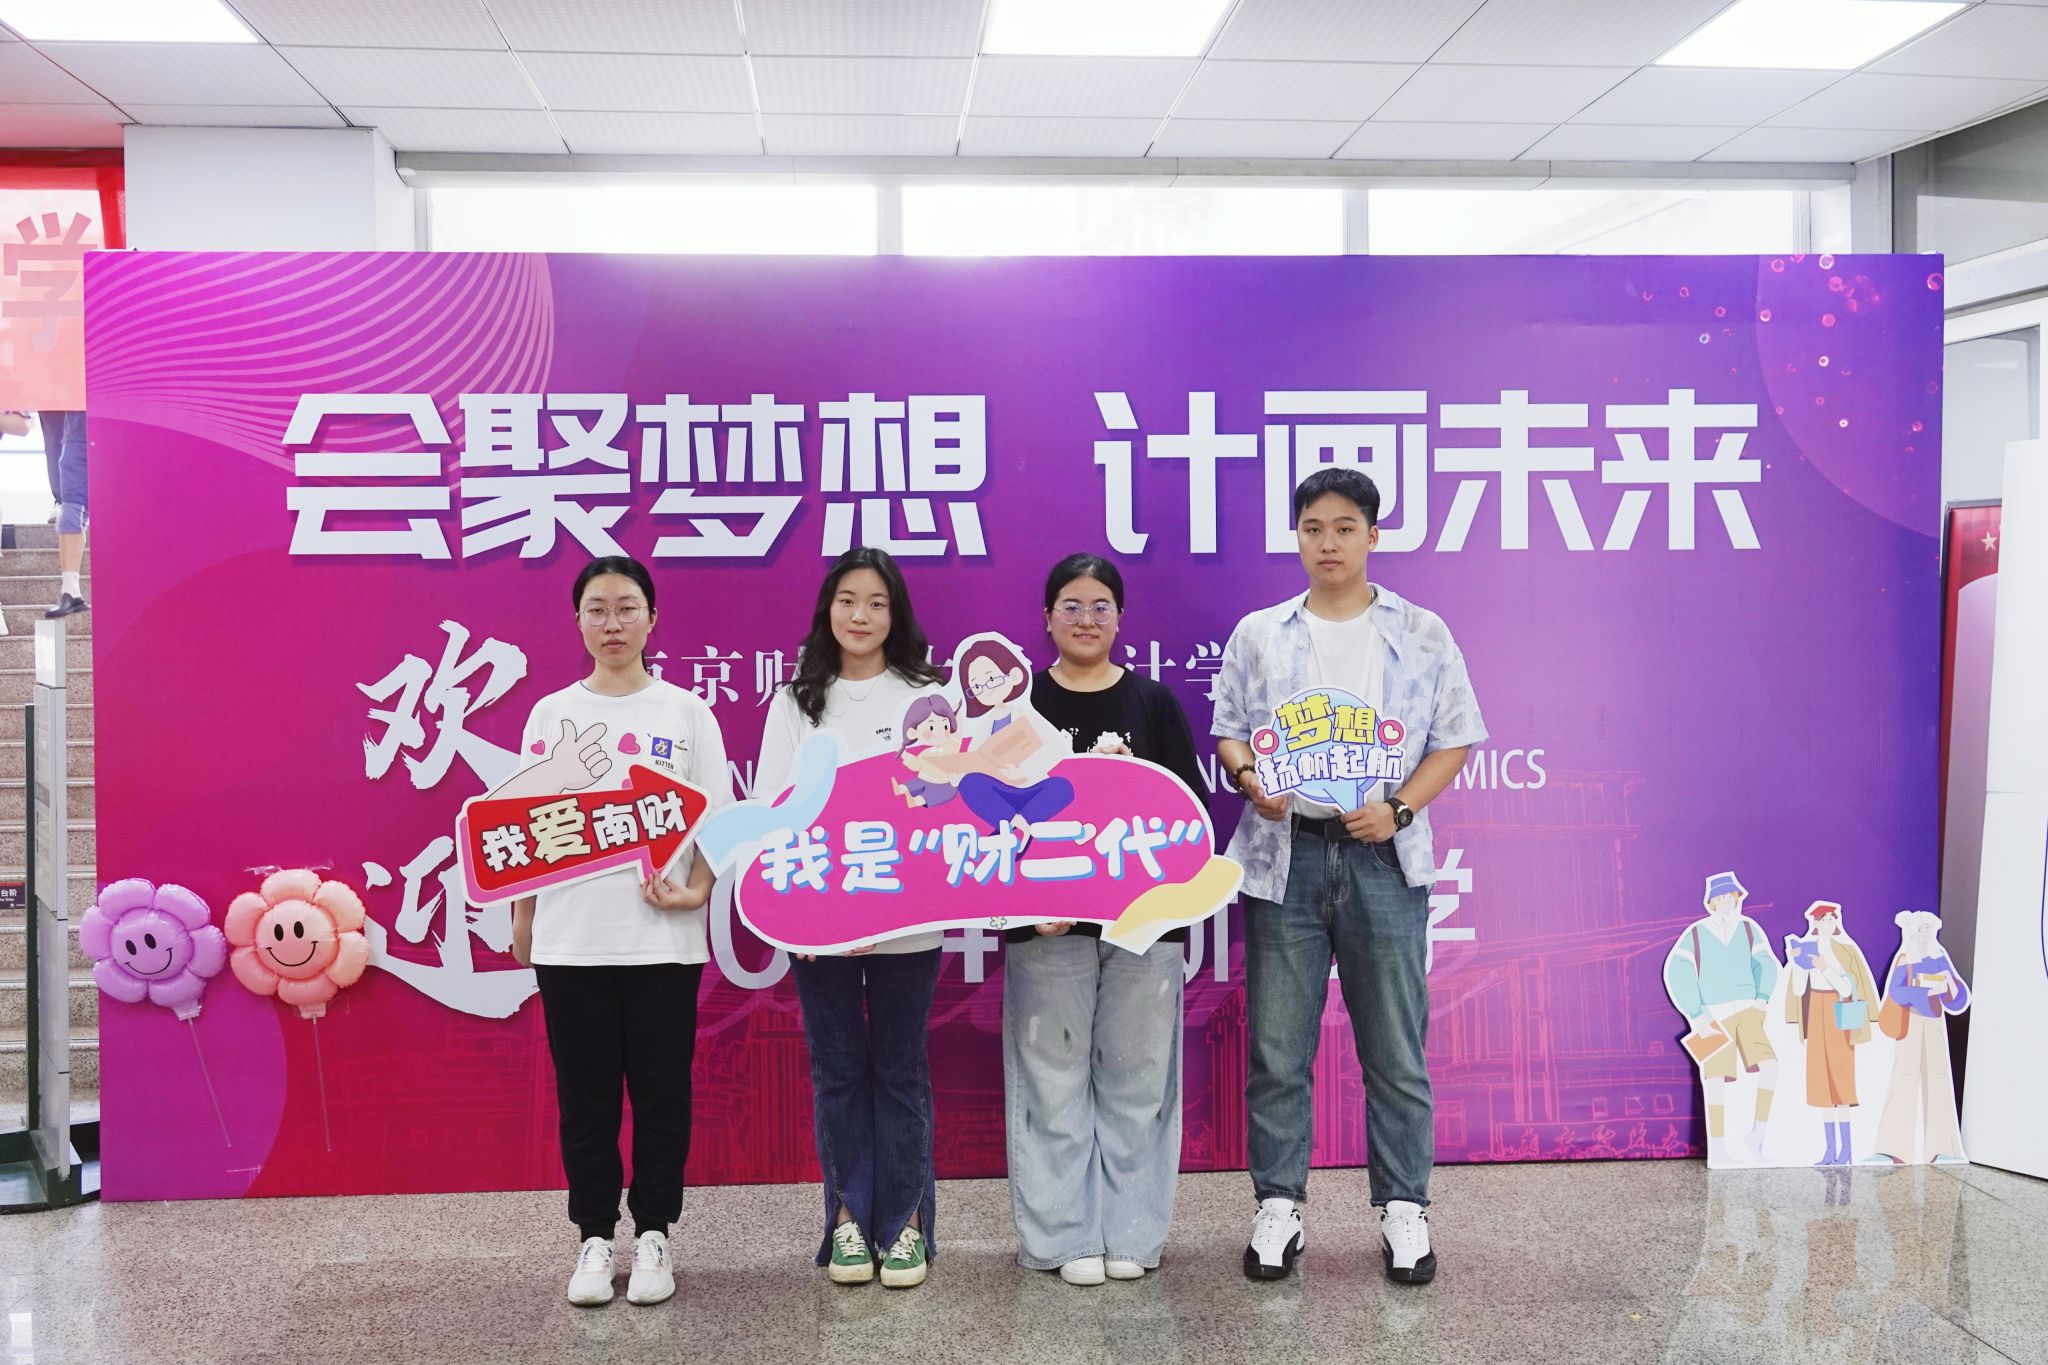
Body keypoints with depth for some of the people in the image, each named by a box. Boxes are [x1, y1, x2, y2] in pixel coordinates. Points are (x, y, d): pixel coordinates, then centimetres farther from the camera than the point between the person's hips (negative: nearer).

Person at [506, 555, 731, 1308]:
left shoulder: (685, 712, 3)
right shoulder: (552, 714, 7)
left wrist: (695, 891, -14)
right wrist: (520, 920, 3)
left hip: (661, 937, -1)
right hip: (570, 940, 1)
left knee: (661, 1095, 5)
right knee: (586, 1099, 7)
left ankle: (652, 1236, 19)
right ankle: (595, 1237, 20)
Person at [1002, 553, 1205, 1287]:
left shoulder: (1153, 703, 7)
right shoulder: (1019, 703, 4)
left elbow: (1192, 806, 6)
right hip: (1045, 923, -1)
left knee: (1136, 1078, 5)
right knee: (1054, 1081, 2)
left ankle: (1133, 1233, 16)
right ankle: (1065, 1235, 12)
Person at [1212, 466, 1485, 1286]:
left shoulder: (1421, 634, 6)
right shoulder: (1258, 635, 10)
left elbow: (1453, 741, 6)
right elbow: (1229, 733, 12)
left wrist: (1399, 808, -9)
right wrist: (1250, 779, -9)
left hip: (1382, 856, -1)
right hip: (1285, 854, 1)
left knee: (1396, 1048, 4)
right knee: (1277, 1048, 4)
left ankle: (1404, 1210, 16)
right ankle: (1279, 1205, 15)